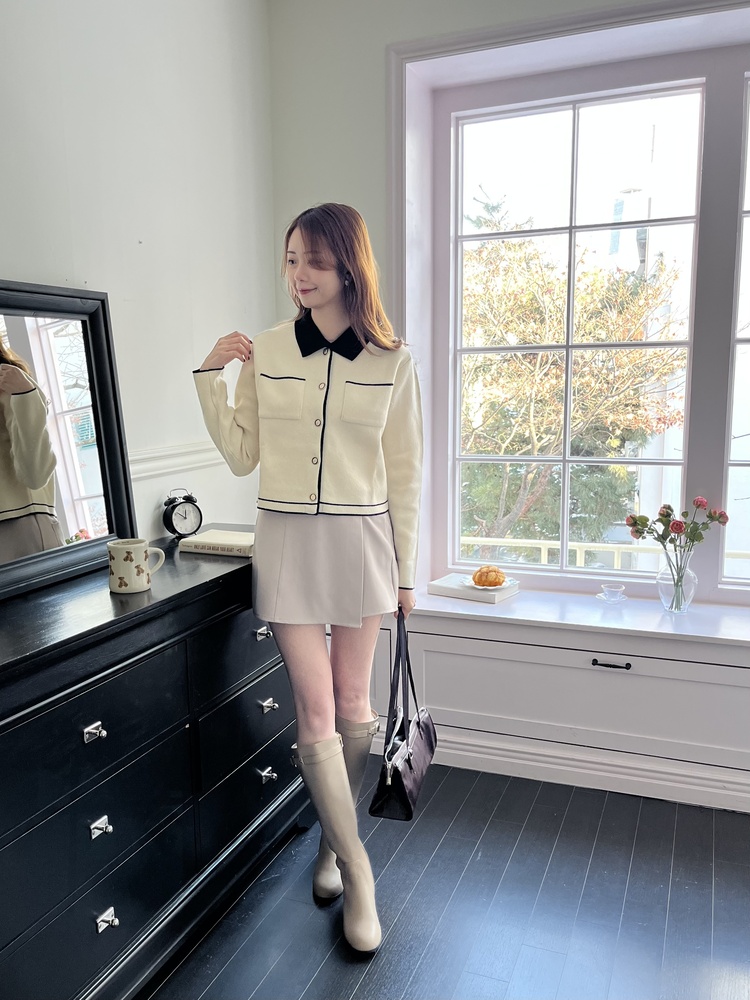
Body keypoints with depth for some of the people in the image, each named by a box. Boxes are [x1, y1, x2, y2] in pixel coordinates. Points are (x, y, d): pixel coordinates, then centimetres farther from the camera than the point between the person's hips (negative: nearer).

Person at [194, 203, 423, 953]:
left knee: (351, 705, 11)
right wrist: (212, 377, -6)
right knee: (314, 711, -1)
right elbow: (242, 457, 5)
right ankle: (356, 871, 17)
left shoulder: (392, 361, -2)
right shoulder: (264, 353, 1)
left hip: (361, 541, 0)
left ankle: (332, 839, 37)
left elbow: (403, 474, 2)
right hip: (287, 540, 0)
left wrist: (404, 569, 4)